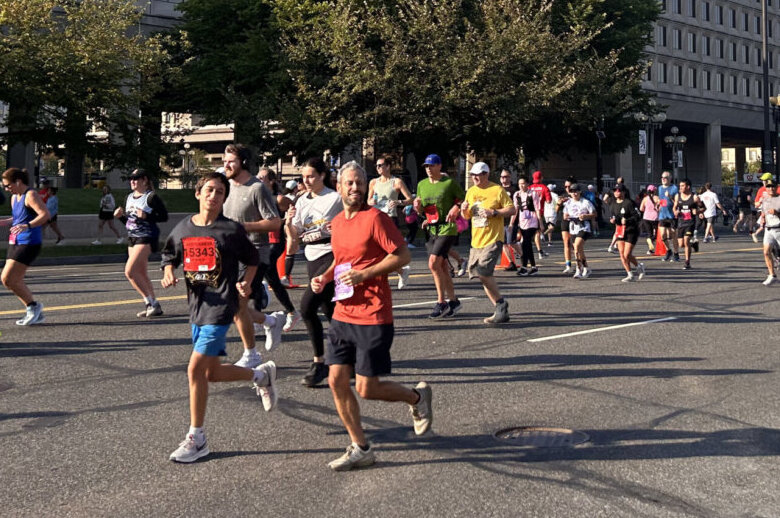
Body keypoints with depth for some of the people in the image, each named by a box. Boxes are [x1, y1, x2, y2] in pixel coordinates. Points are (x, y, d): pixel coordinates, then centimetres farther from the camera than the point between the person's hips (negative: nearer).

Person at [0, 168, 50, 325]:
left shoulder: (30, 195, -12)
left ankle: (33, 306, 5)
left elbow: (45, 214, -24)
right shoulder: (14, 197, 15)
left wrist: (27, 226, -36)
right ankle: (36, 314, 18)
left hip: (29, 243, -10)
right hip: (15, 242, 10)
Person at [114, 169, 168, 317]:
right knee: (142, 275, 10)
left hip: (146, 238, -9)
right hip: (132, 238, 9)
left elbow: (164, 216, -13)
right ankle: (152, 305, 17)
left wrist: (146, 216, -23)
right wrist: (120, 215, 1)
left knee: (130, 271, -17)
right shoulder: (129, 197, 14)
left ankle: (152, 304, -10)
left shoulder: (151, 197, -10)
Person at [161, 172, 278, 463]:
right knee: (212, 372, 14)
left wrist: (246, 283, -8)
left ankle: (196, 439, 0)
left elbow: (252, 259, 7)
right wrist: (168, 274, -2)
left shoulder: (232, 230, -6)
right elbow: (170, 256, 18)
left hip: (221, 307, -6)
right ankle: (261, 375, 41)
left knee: (195, 370, -12)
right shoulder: (183, 229, 6)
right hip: (196, 306, 6)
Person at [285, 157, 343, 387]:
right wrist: (289, 223, -6)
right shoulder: (302, 201, 13)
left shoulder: (335, 198, -6)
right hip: (312, 259, 7)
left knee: (307, 305, -19)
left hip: (332, 256, -7)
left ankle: (319, 363, -10)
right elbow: (294, 237, 14)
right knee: (330, 310, 12)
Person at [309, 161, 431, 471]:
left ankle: (417, 397, 25)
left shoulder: (375, 218, -11)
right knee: (336, 381, 2)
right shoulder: (337, 222, 12)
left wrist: (365, 274, -20)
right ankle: (360, 449, 15)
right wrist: (325, 277, 8)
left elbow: (403, 255, -14)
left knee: (367, 389, -4)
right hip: (342, 315, 7)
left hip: (373, 317, -7)